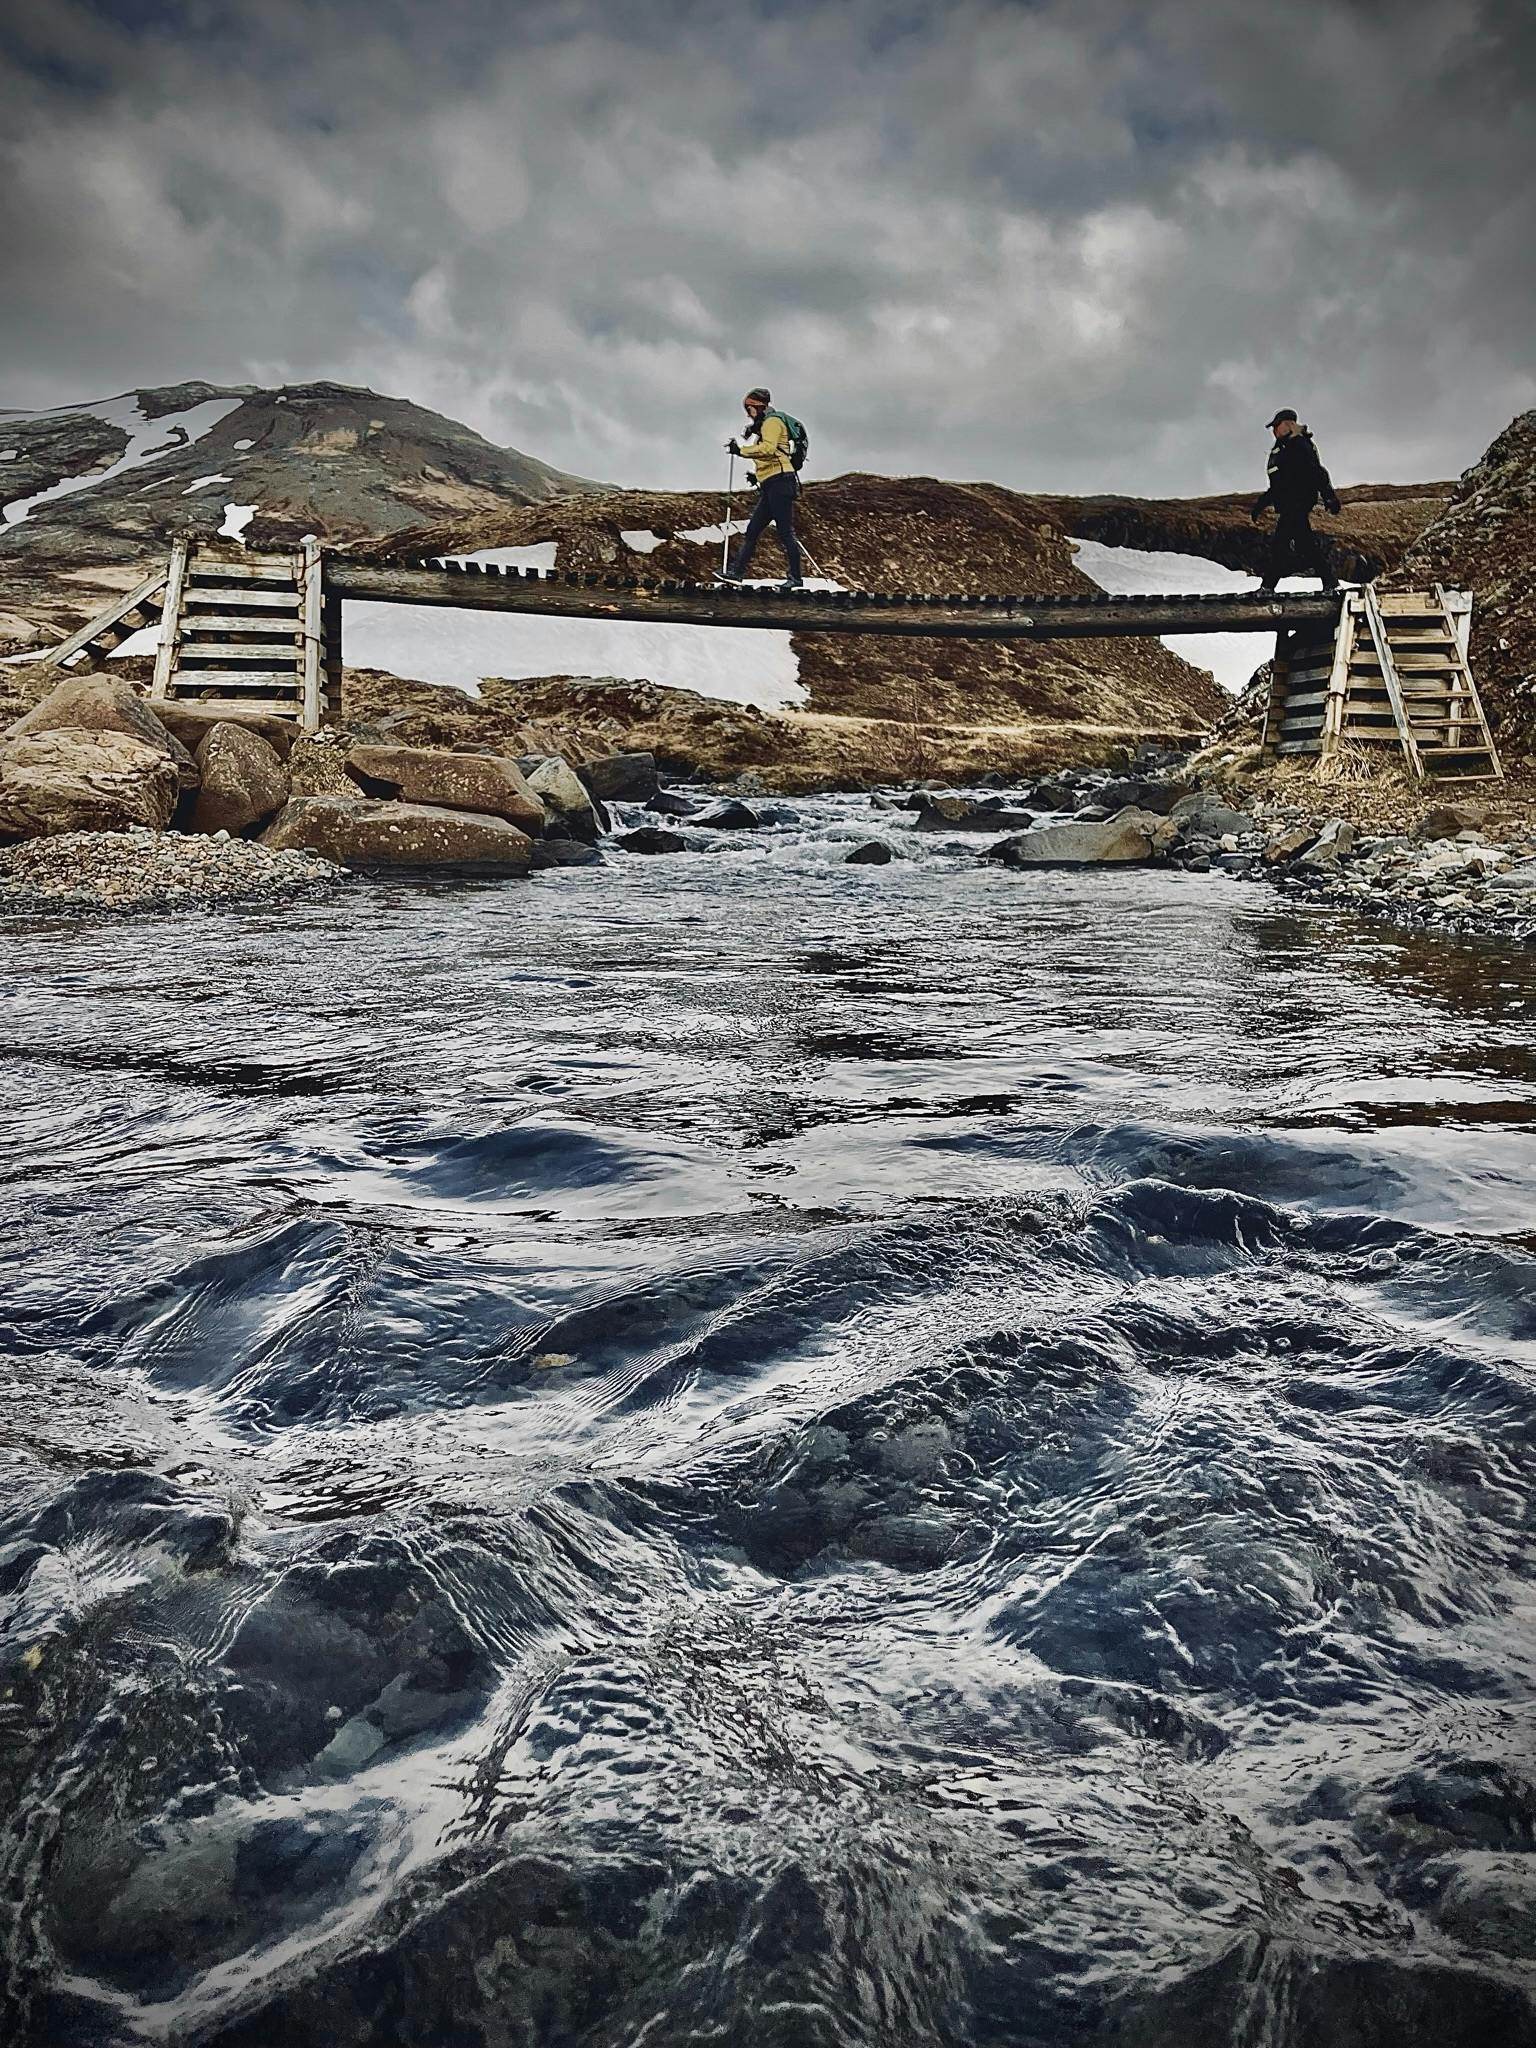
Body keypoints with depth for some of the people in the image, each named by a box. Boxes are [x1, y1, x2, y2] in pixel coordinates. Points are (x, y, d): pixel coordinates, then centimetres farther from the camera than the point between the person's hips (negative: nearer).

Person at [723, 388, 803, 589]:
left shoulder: (772, 422, -3)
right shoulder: (765, 426, 28)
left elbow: (768, 449, -21)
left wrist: (741, 450, -17)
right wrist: (757, 474, 22)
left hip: (780, 481, -11)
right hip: (770, 486, 11)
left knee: (785, 531, -11)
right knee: (753, 530, 6)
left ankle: (796, 579, -10)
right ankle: (736, 572, 6)